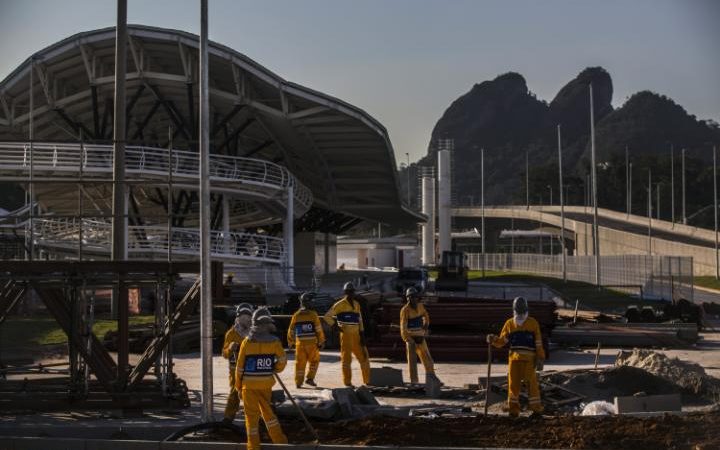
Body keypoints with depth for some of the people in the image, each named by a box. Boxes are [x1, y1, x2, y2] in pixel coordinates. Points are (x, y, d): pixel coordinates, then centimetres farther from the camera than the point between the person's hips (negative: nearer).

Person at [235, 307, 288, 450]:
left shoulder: (247, 342, -10)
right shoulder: (274, 342, -7)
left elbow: (240, 366, -5)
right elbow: (282, 360, 2)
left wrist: (238, 385, 7)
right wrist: (275, 370, 23)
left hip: (249, 383, -2)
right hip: (266, 383, 2)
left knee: (251, 414, 6)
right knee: (267, 410, 21)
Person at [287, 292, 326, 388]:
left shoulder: (296, 315, 2)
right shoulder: (313, 315, -9)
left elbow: (291, 330, 11)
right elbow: (319, 329, -9)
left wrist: (290, 342, 25)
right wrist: (321, 342, 0)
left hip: (300, 343, 3)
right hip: (312, 343, -2)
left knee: (300, 363, 10)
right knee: (314, 361, 15)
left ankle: (298, 382, 9)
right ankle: (310, 378, 6)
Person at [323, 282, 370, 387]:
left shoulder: (356, 304, 15)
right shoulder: (340, 305, -4)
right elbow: (327, 316, -5)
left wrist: (362, 335, 10)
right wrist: (336, 326, -8)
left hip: (356, 335, 6)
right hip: (346, 335, -6)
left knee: (364, 357, 9)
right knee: (346, 359, -1)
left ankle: (367, 381, 20)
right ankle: (347, 383, 4)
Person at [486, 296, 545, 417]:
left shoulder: (533, 323, 6)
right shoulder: (509, 324, 11)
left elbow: (538, 343, 6)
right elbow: (501, 341, 13)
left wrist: (540, 358, 1)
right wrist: (493, 340, -7)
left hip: (529, 359, -2)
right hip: (514, 358, 2)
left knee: (531, 382, -4)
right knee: (513, 384, 1)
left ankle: (536, 408, 3)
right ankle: (513, 409, 8)